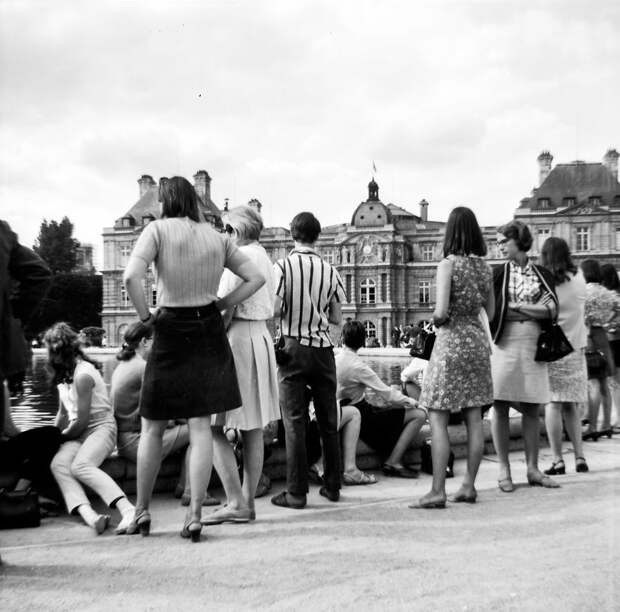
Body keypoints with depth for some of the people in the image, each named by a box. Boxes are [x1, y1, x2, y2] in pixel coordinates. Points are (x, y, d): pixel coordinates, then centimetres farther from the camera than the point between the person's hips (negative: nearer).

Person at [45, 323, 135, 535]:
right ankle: (88, 514, -44)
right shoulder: (65, 374, 16)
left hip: (101, 428, -7)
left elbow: (81, 420, -15)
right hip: (77, 433, 7)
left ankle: (128, 510, -44)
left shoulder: (83, 374, -14)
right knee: (58, 464, -24)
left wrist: (61, 437, -1)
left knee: (80, 465, -34)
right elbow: (63, 413, 25)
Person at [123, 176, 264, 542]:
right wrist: (219, 305, 8)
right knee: (201, 427, 3)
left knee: (153, 427, 11)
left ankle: (142, 513, 21)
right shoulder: (217, 237, 8)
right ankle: (195, 517, 3)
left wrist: (145, 316, -6)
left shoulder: (159, 229, -4)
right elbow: (257, 278, 9)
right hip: (209, 331, 3)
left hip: (171, 332, -3)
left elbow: (132, 276, -19)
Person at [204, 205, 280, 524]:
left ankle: (235, 501, -8)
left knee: (213, 427, -6)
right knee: (253, 429, 9)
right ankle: (248, 503, 14)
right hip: (261, 337, 10)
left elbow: (226, 309, -17)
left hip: (237, 339, -10)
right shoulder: (264, 257, 17)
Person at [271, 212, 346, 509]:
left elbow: (276, 309, -13)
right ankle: (332, 486, 21)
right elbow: (337, 318, 5)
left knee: (295, 421, 1)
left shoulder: (283, 266, -7)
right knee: (328, 420, 12)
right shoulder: (330, 270, 2)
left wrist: (291, 310, 9)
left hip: (293, 347, -3)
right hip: (323, 348, 3)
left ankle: (296, 492, 2)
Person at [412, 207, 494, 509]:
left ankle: (438, 491, -5)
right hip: (477, 339, 7)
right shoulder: (484, 265, 6)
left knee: (438, 419, -3)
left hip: (451, 340, -6)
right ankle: (469, 485, 16)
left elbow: (441, 311, -20)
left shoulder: (448, 264, -12)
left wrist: (436, 319, 1)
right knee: (474, 417, 9)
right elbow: (491, 310, 13)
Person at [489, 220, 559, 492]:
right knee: (500, 407, -2)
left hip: (533, 345, 2)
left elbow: (551, 309, -2)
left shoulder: (542, 274, 10)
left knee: (532, 409, 5)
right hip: (504, 344, -1)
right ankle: (504, 471, 6)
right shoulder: (498, 274, 6)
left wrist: (515, 306, -6)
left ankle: (533, 469, 14)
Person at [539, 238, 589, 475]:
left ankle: (558, 461, -3)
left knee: (553, 404, -2)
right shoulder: (579, 280, 4)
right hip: (575, 348, 4)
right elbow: (580, 310, 15)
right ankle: (580, 457, 12)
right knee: (572, 406, 12)